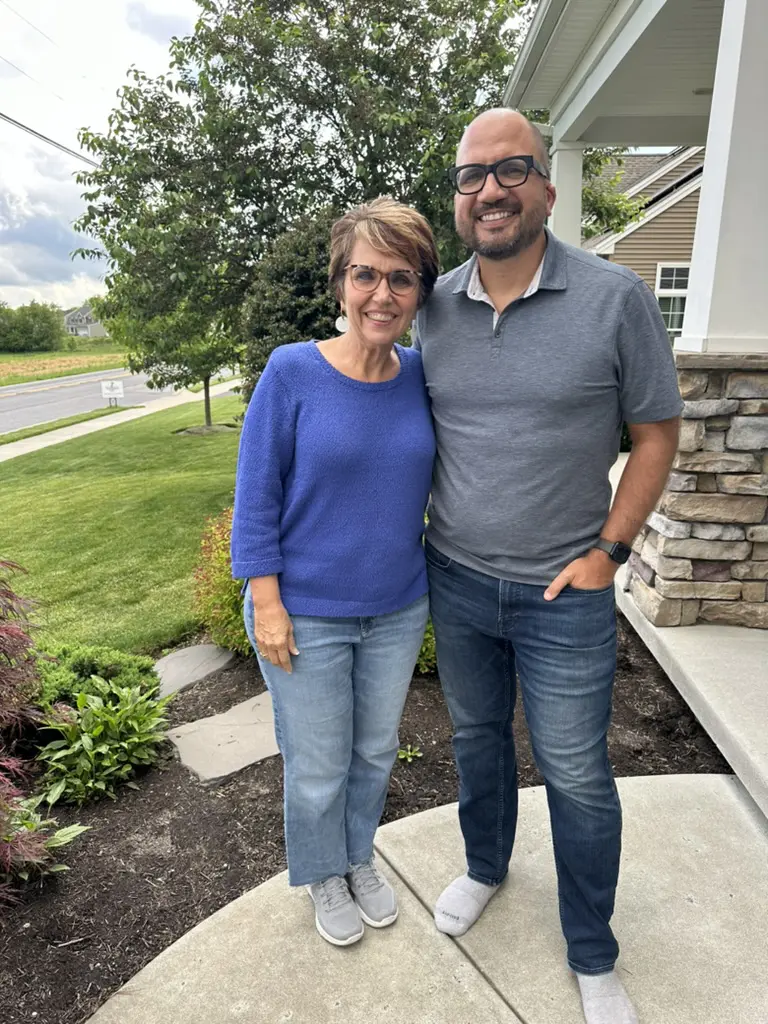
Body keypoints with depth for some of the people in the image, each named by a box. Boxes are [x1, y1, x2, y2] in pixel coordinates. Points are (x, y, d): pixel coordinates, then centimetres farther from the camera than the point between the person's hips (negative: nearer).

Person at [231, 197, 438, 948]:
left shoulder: (422, 376, -4)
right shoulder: (292, 372, -15)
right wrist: (267, 604, -13)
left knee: (375, 751, 22)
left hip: (397, 611, 4)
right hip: (307, 616, -3)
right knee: (318, 767, 15)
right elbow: (256, 496, -11)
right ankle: (325, 876, 45)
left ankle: (360, 857, 50)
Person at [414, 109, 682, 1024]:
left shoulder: (615, 298, -11)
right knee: (476, 736, 22)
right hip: (454, 580, 4)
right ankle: (485, 867, 51)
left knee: (576, 775, 10)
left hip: (564, 592, -3)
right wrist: (413, 537, 5)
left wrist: (609, 550, -9)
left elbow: (657, 431, -4)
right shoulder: (432, 308, 0)